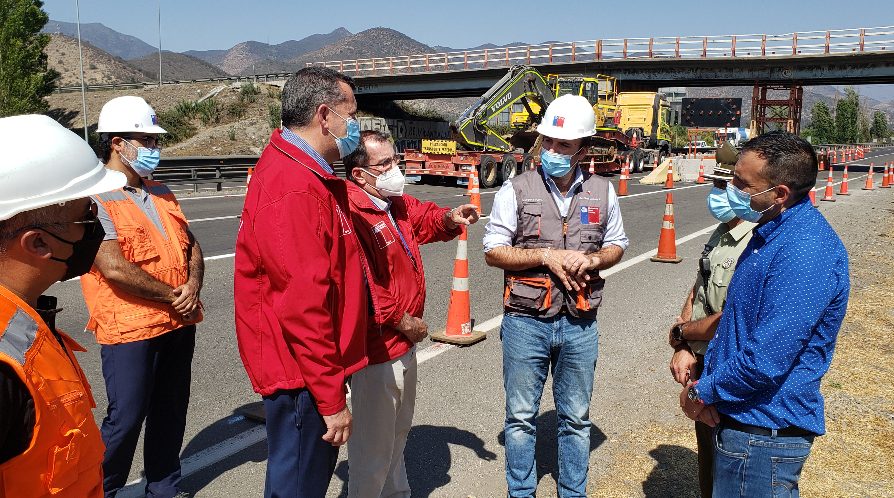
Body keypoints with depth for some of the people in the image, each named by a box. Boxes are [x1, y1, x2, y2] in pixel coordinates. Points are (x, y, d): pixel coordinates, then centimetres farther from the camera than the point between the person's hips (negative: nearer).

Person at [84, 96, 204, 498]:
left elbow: (191, 244, 12)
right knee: (126, 418, 3)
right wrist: (171, 294, -13)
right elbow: (114, 268, -21)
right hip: (130, 328, -7)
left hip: (179, 322, 7)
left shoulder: (160, 193, 13)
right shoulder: (96, 198, -11)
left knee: (171, 411, 17)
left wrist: (192, 288, -7)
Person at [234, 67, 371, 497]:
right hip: (302, 378, -10)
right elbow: (304, 305, -27)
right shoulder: (294, 188, -24)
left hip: (306, 368, 10)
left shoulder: (305, 174, 11)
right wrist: (332, 399, -21)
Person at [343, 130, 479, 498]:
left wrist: (450, 218, 2)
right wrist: (403, 321, -20)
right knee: (374, 447, 3)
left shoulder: (396, 203, 8)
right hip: (377, 350, -11)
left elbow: (425, 218, 25)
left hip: (403, 343, 11)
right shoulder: (351, 214, -25)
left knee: (398, 430, 29)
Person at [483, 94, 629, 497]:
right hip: (526, 322, -2)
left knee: (576, 418, 16)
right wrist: (547, 256, -17)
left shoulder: (602, 192, 3)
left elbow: (617, 246, 13)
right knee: (521, 417, 11)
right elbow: (493, 251, -6)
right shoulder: (517, 190, -7)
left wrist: (591, 259, -9)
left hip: (580, 324, 3)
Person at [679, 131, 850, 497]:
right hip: (743, 418, 10)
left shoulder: (805, 251, -26)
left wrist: (702, 391, -13)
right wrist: (704, 382, 3)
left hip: (764, 432, -10)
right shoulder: (772, 232, 7)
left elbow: (766, 362, -29)